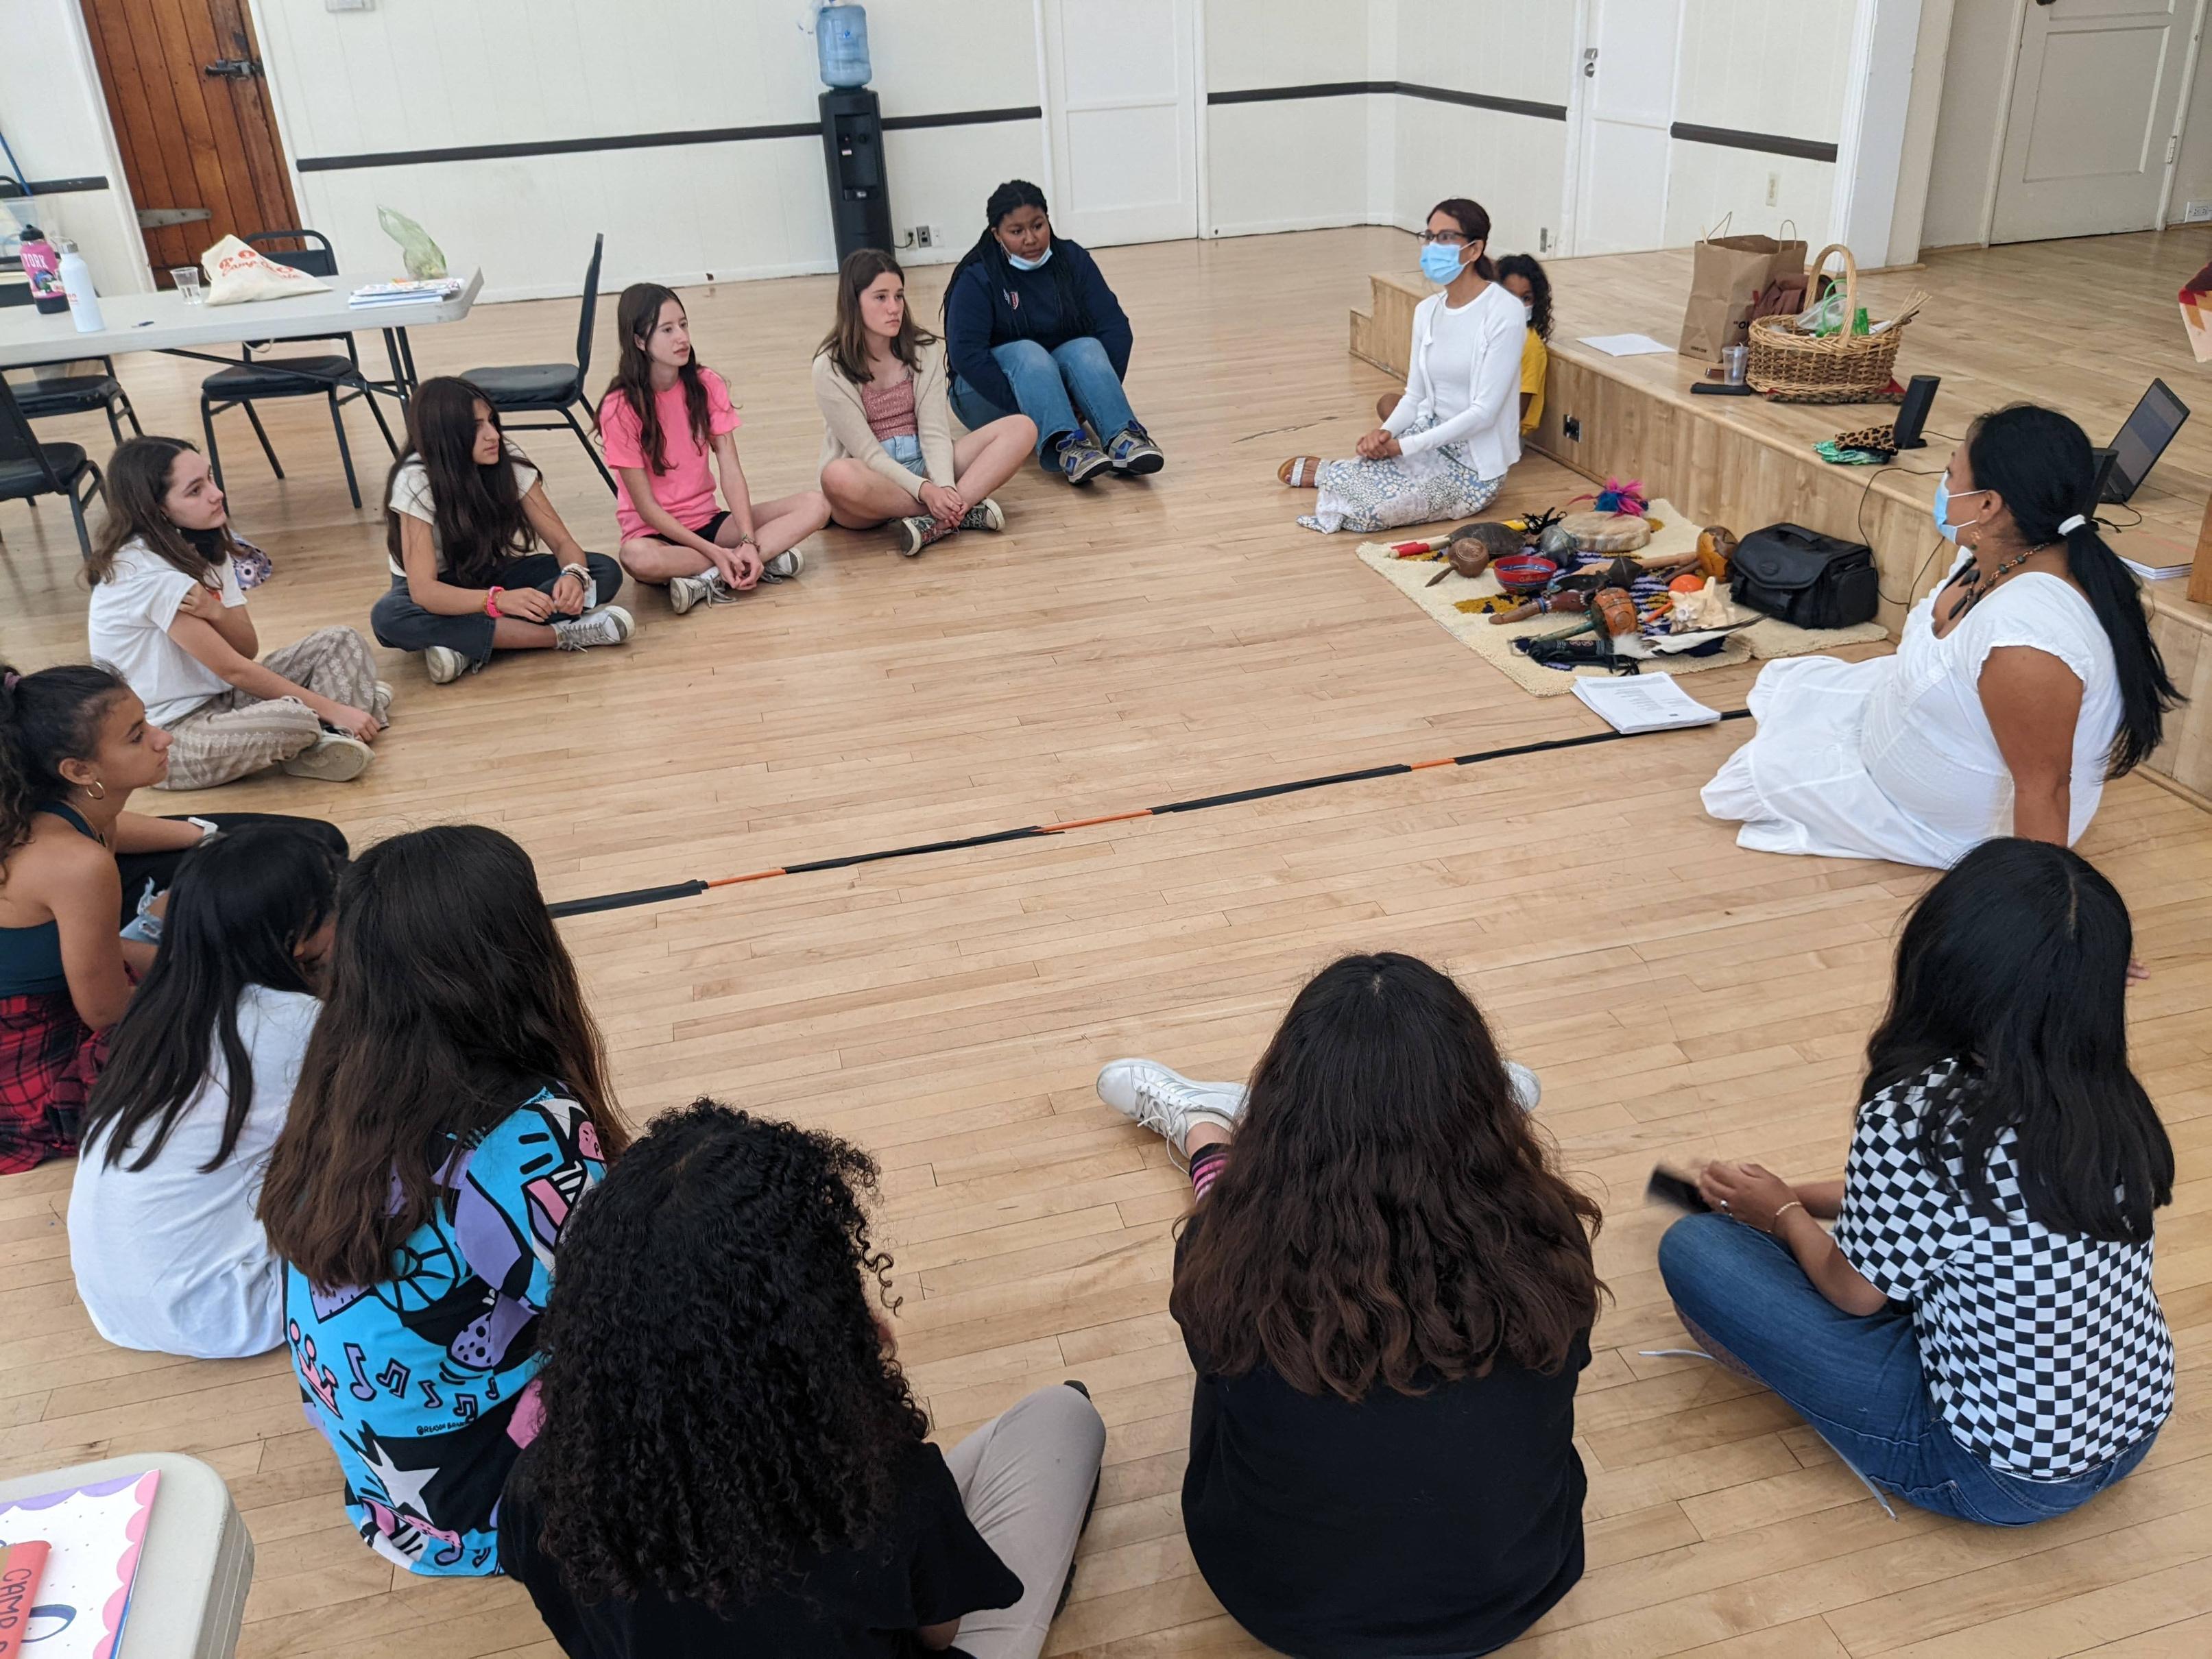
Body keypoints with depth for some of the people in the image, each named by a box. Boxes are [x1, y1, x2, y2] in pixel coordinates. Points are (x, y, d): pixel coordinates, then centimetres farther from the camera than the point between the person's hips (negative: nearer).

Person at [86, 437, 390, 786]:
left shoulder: (201, 546, 4)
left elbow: (249, 647, 1)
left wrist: (217, 613, -22)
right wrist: (331, 708, -19)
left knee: (341, 643, 1)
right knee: (293, 719, -37)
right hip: (164, 735, -9)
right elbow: (232, 668, -21)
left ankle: (335, 737, -22)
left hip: (215, 696, 9)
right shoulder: (147, 573, -23)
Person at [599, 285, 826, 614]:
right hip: (656, 532, -4)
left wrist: (748, 542, -23)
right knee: (637, 558, -42)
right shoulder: (621, 408, -12)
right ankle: (767, 560, -27)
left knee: (815, 505, -15)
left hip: (708, 521, 5)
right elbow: (646, 507, -14)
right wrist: (716, 552, -24)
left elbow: (731, 471, -7)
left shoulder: (706, 385, 0)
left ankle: (712, 580, -27)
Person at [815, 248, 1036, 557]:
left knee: (1021, 428, -15)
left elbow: (934, 431, -7)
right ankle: (964, 511, -27)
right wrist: (924, 490, -30)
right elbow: (867, 453, -16)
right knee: (839, 477, -42)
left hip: (923, 465, 4)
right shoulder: (830, 368, -12)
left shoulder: (924, 349, 0)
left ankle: (938, 521, -32)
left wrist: (944, 488, -26)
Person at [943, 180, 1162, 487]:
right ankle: (1065, 447, -55)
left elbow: (1116, 328, -8)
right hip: (991, 397, -3)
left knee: (1086, 348, -26)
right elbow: (966, 353, -24)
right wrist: (1022, 410, -32)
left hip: (1061, 386, 3)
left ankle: (1122, 439, -49)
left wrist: (1105, 391, -23)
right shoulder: (977, 278, -13)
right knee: (1027, 353, -32)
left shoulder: (1073, 259, -3)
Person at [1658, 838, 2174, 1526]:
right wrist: (1806, 1195, 18)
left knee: (1695, 1248, -3)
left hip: (2000, 1475, -7)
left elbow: (1855, 1293, -12)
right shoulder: (2113, 1099, -9)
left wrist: (1783, 1213, 8)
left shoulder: (1913, 1116, -29)